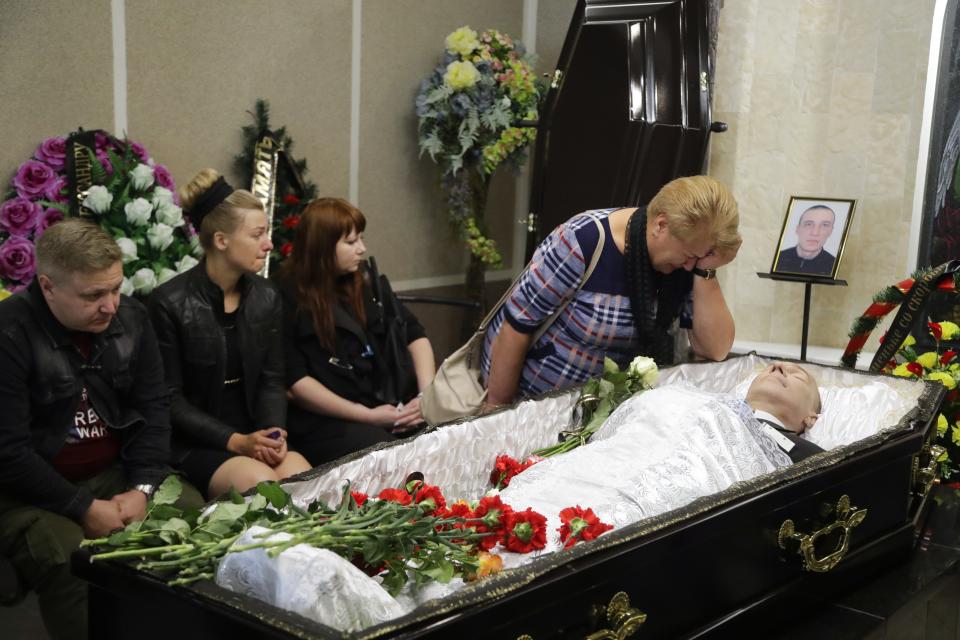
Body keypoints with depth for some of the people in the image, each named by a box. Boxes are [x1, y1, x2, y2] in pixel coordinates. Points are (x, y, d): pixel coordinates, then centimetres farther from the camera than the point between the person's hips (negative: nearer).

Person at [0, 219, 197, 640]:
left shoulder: (131, 318, 1)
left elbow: (153, 407, 3)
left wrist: (143, 488, -11)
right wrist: (84, 508, -21)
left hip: (117, 473, 5)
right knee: (71, 567, -32)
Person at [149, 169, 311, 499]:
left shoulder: (266, 297, 6)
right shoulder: (170, 302, -11)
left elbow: (272, 381, 8)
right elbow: (170, 399, -10)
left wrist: (274, 432, -12)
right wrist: (235, 442, -18)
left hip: (253, 433, 5)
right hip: (194, 443, -5)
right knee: (262, 483, -30)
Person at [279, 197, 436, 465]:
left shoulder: (367, 280, 13)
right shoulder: (289, 298, -3)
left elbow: (415, 335, 16)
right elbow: (293, 380, -8)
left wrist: (427, 394, -2)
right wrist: (367, 416, -12)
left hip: (392, 406, 6)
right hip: (329, 420, -5)